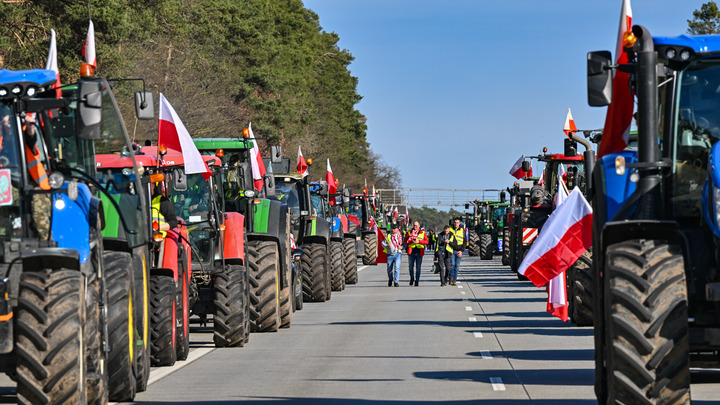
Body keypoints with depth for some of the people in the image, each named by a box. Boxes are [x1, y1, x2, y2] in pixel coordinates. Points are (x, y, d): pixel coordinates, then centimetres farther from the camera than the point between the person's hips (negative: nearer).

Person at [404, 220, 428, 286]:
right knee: (411, 266, -3)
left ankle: (417, 280, 5)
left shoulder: (423, 233, 9)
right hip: (411, 252, 1)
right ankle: (412, 278, 19)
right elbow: (405, 241, 5)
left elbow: (426, 241, 0)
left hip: (419, 253, -1)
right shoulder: (409, 232, 11)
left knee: (418, 268, -1)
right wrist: (411, 241, -13)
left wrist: (418, 241, -13)